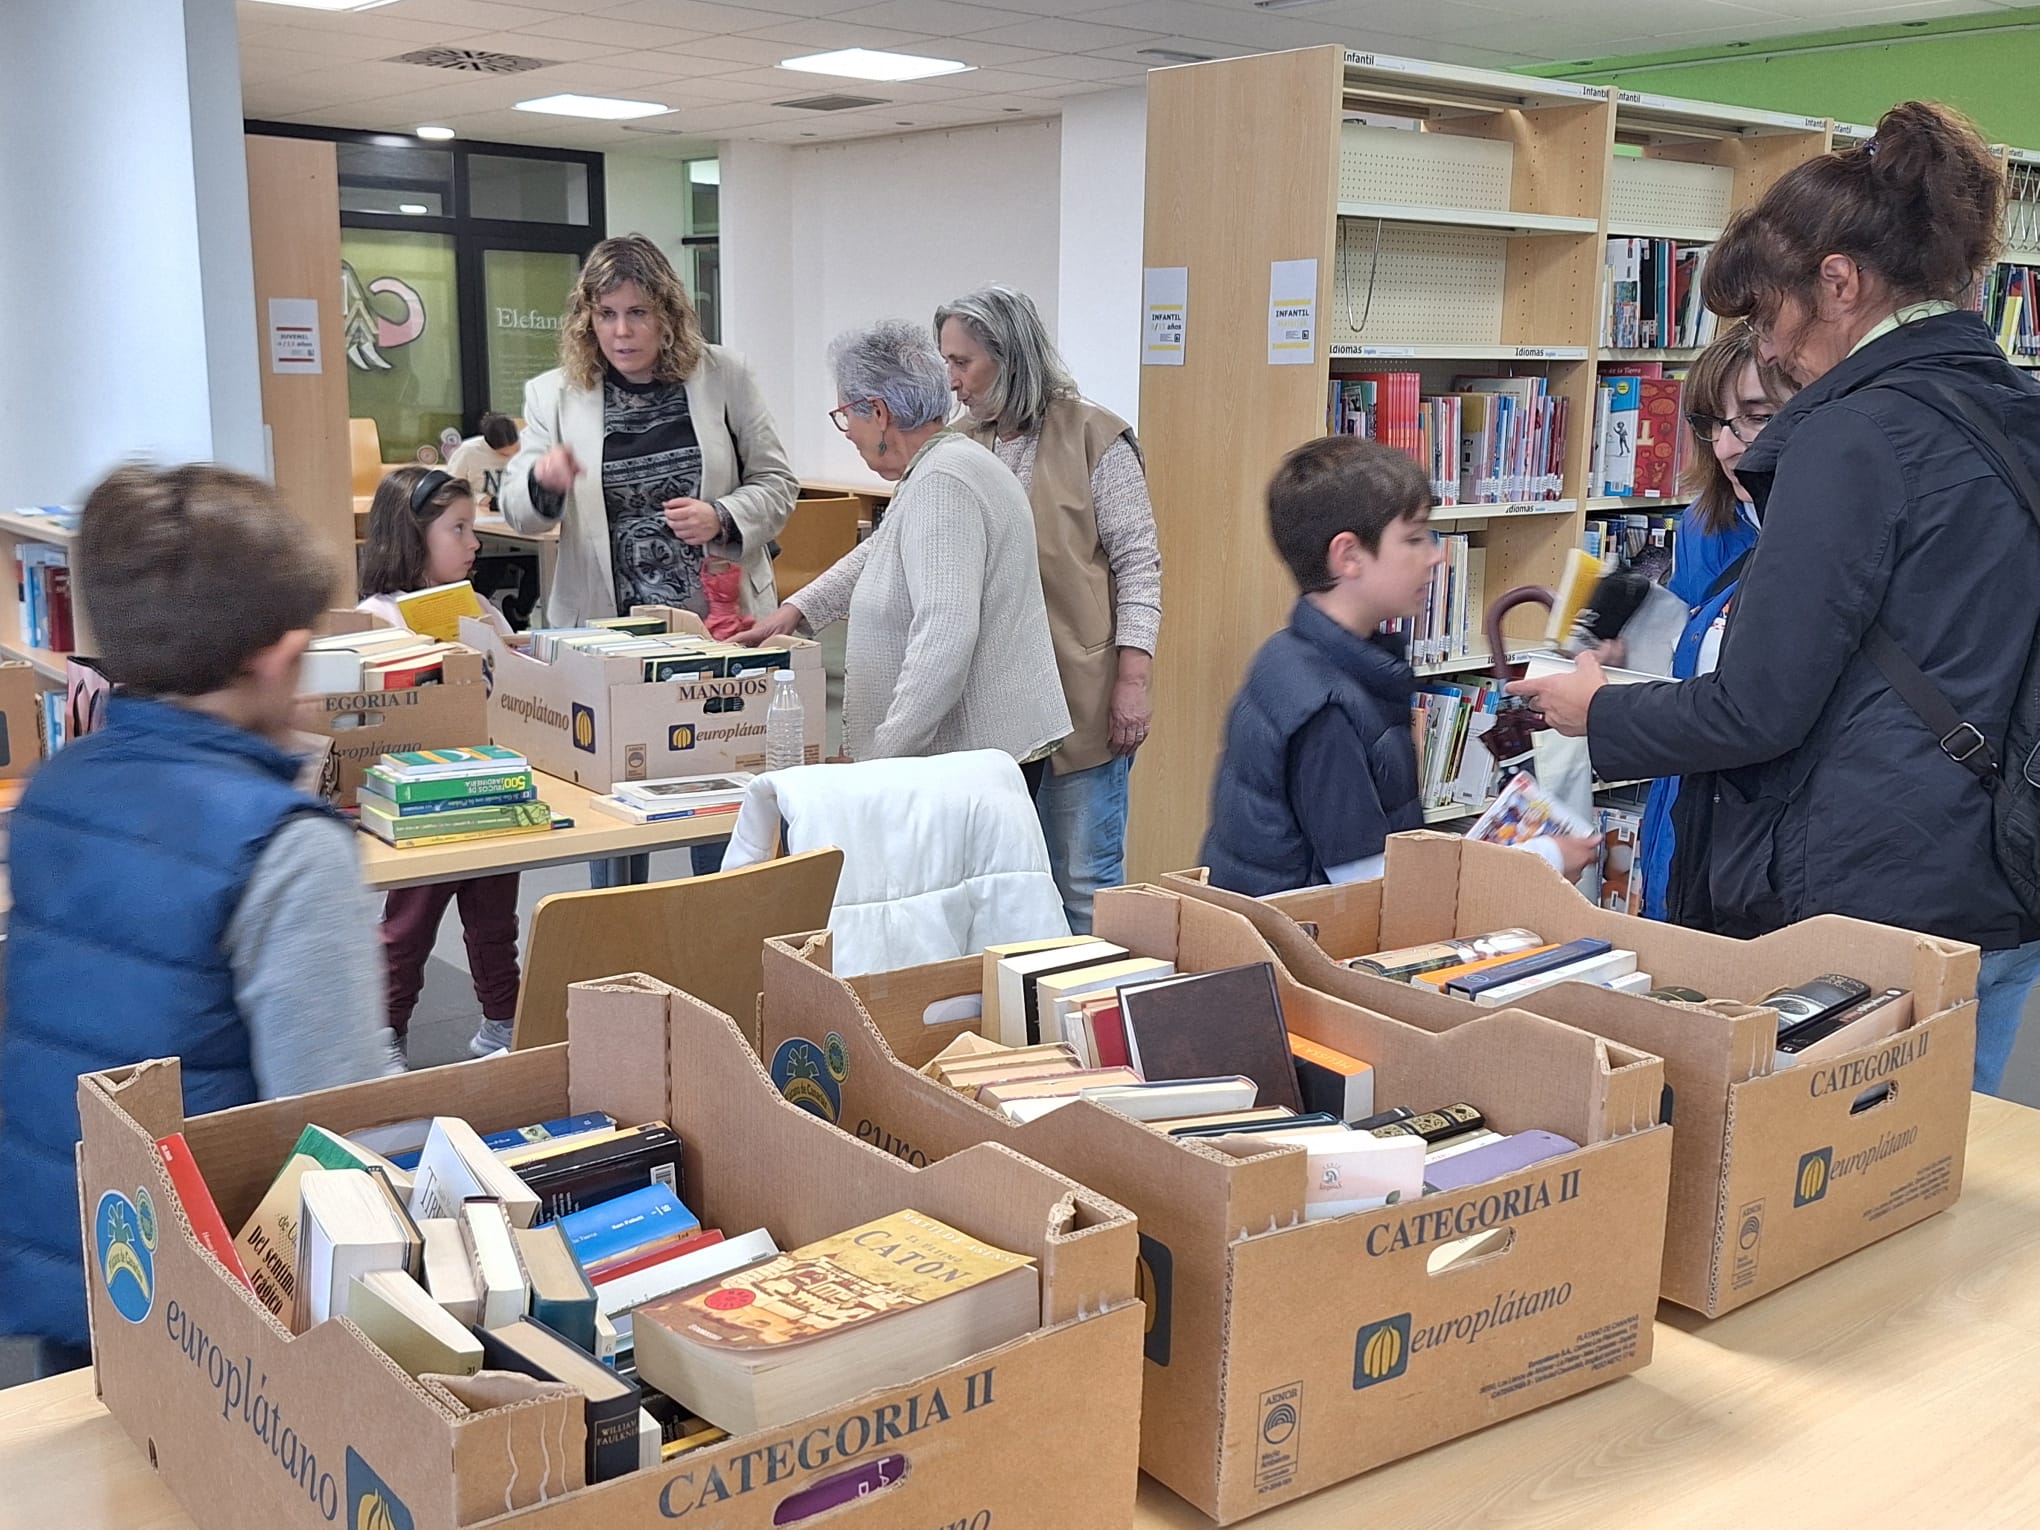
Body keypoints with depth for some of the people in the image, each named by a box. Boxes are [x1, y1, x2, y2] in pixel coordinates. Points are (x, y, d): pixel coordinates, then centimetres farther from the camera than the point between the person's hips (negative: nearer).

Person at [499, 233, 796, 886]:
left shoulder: (723, 376, 2)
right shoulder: (553, 394, 4)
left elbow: (776, 484, 5)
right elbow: (517, 510, 1)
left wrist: (722, 518, -16)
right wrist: (542, 480, -22)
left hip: (717, 619, 0)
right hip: (606, 632, 1)